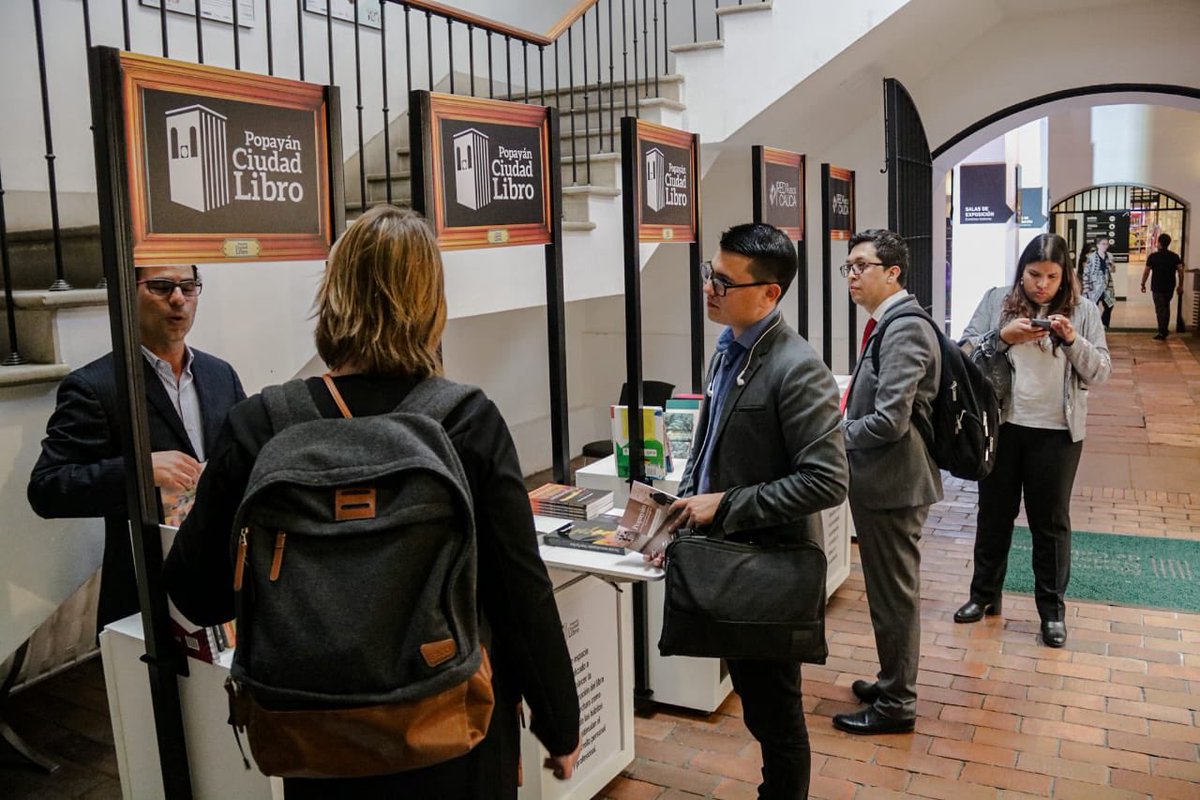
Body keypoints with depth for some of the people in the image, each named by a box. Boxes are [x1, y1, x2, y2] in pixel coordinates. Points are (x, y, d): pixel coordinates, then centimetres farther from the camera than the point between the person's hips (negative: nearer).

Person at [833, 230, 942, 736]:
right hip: (884, 479, 10)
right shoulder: (892, 323, 11)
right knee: (890, 590, 21)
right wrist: (841, 426, 7)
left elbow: (889, 422, -26)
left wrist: (832, 435, -12)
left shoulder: (905, 329, -20)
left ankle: (895, 705, 19)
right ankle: (894, 681, 37)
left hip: (892, 481, -10)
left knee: (894, 594, 4)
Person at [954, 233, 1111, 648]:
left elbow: (1100, 373, -1)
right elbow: (964, 352, -4)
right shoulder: (996, 301, 0)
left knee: (1051, 521, 9)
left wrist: (1073, 341, -17)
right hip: (1001, 426, 1)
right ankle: (984, 594, 29)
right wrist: (1002, 338, -19)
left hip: (1057, 432, -1)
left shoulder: (1082, 311, 0)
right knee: (994, 513, 14)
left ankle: (1052, 608, 24)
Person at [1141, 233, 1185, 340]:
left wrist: (1143, 284, 2)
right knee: (1166, 308, 21)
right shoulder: (1175, 257, 2)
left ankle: (1162, 332, -3)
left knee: (1160, 309, 0)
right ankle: (1165, 330, 25)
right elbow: (1180, 271, -3)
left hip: (1157, 287, -3)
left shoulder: (1153, 256, -7)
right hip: (1170, 287, 4)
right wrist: (1180, 285, 5)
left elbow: (1146, 271, -8)